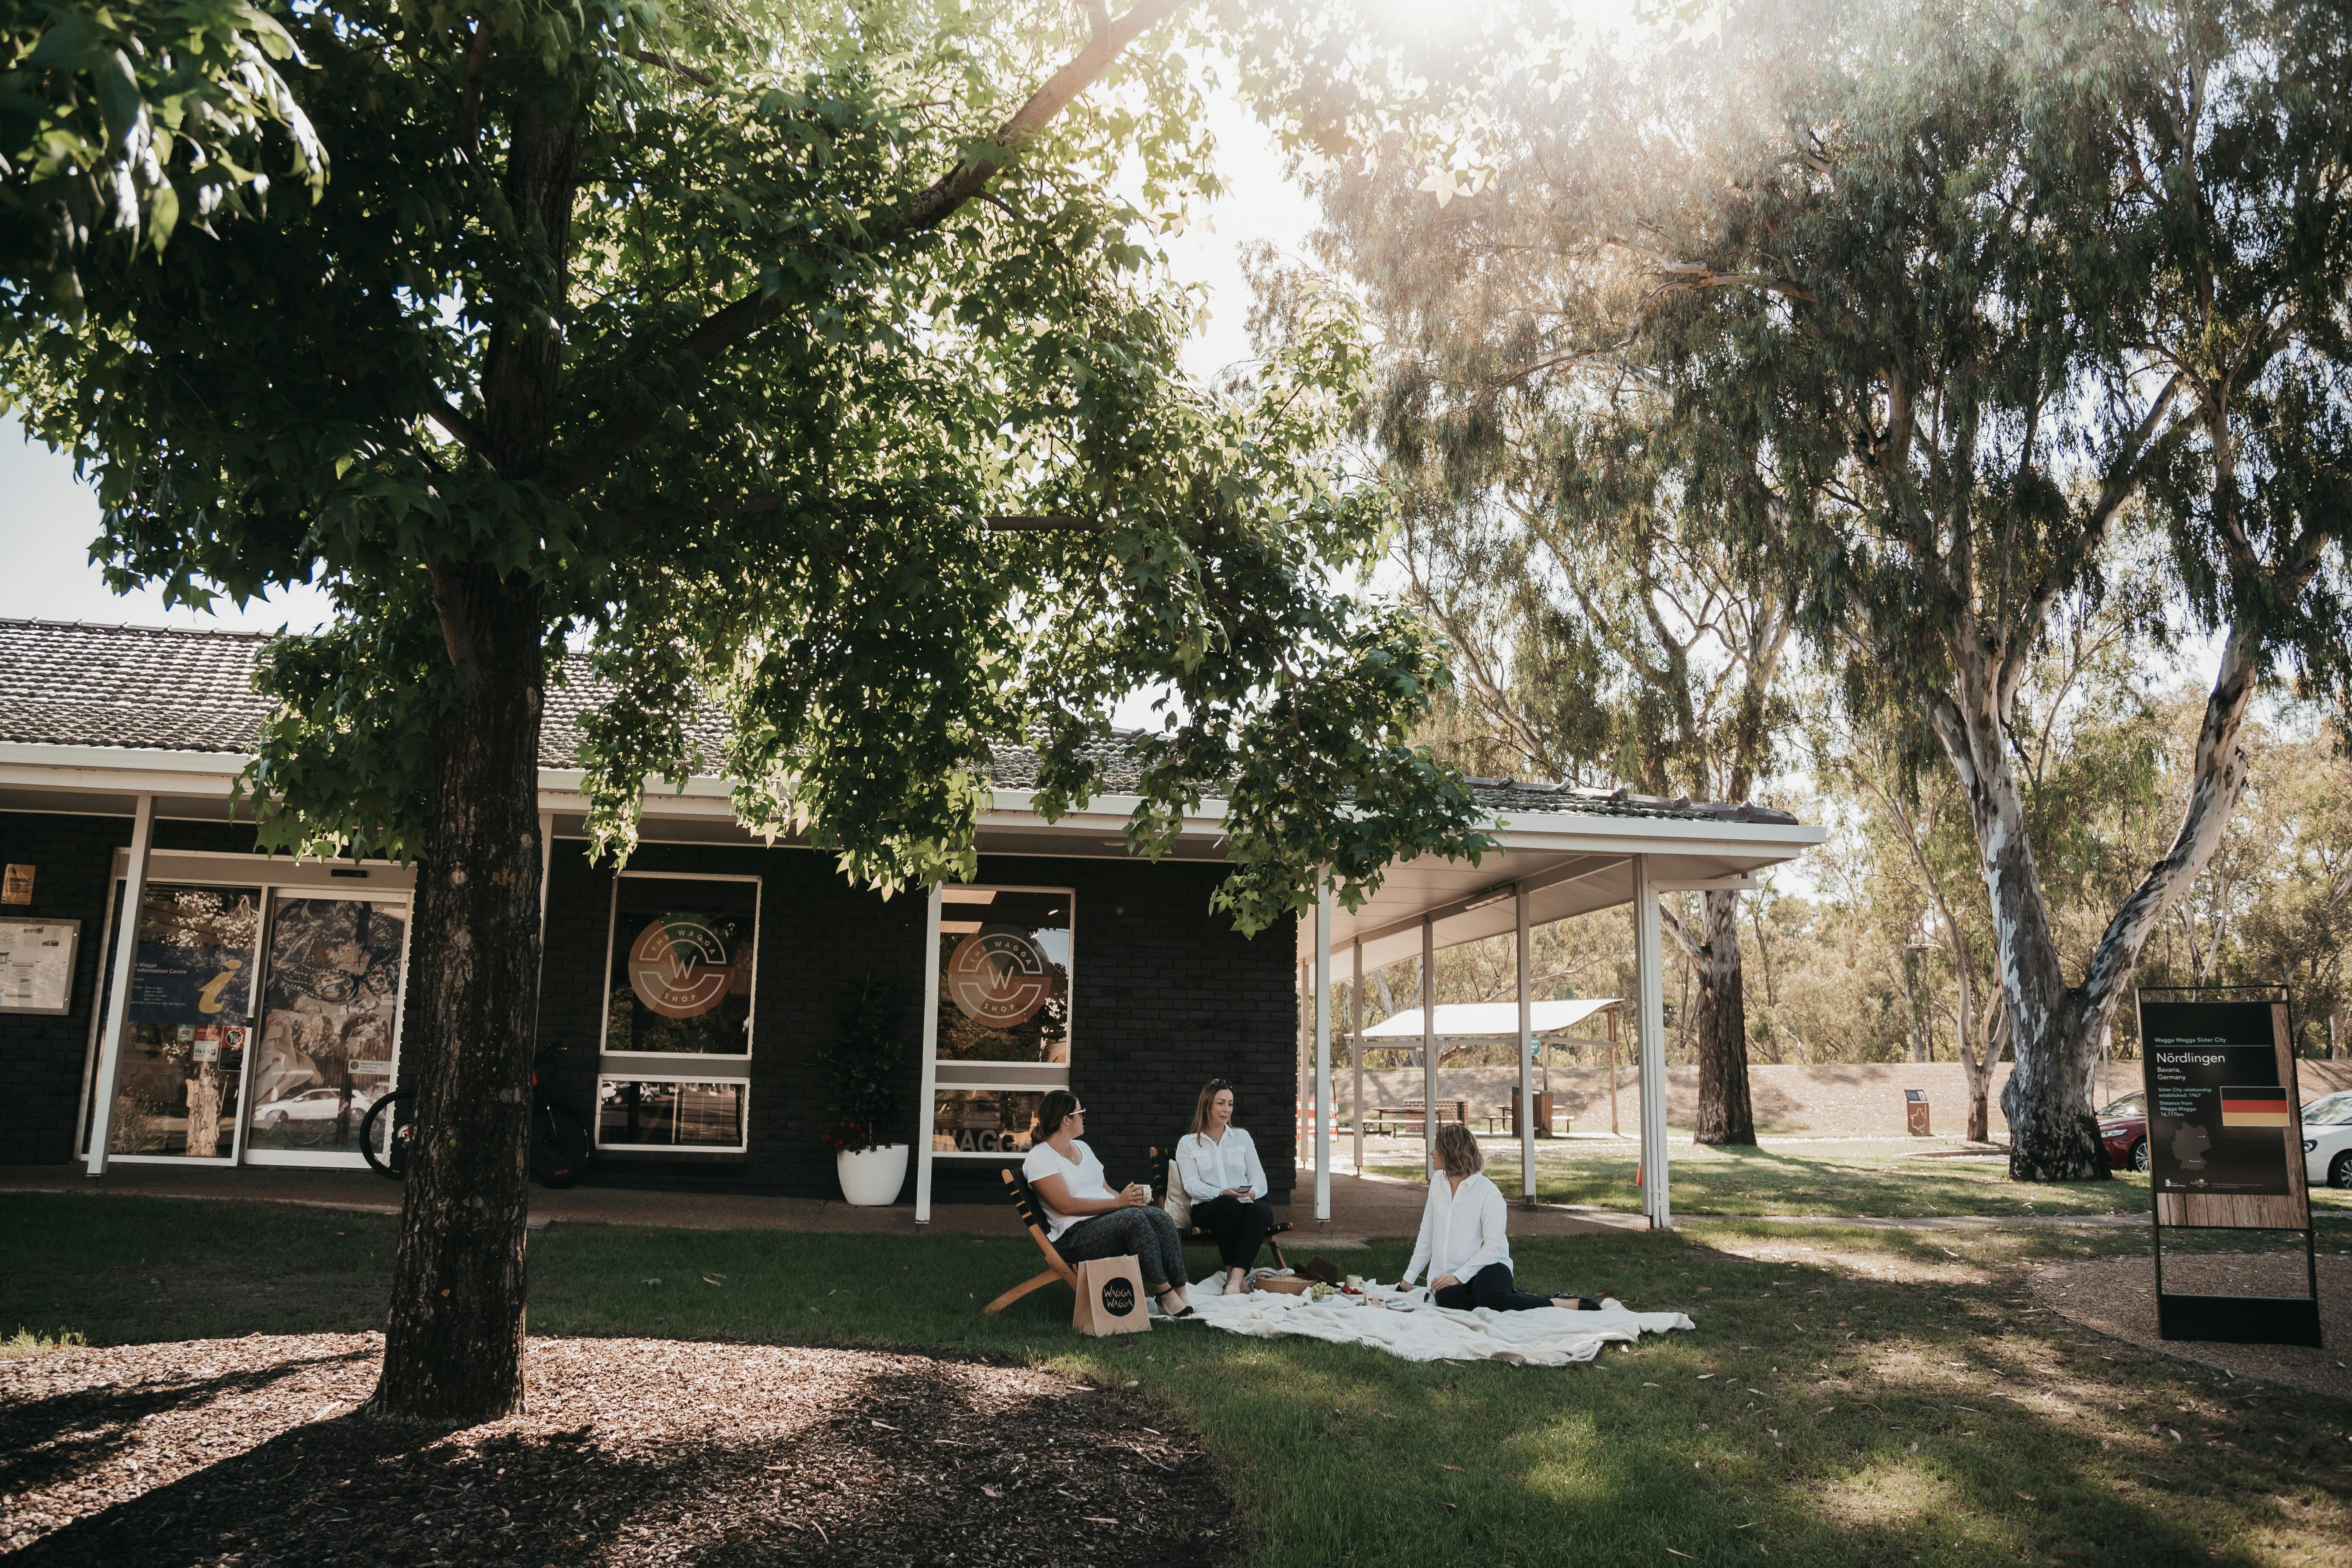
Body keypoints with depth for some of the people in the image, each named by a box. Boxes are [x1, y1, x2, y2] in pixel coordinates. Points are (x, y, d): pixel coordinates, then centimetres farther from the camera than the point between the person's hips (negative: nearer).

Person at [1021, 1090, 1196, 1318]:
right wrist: (1118, 1202, -18)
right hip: (1074, 1236, -8)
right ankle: (1165, 1294, -26)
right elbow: (1067, 1205, -16)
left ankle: (1180, 1292, -24)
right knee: (1134, 1217, -33)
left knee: (1160, 1217, -21)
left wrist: (1129, 1196, -4)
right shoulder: (1039, 1158, -5)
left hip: (1109, 1218, 8)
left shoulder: (1082, 1148, 22)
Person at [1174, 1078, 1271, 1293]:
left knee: (1258, 1208, -35)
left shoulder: (1243, 1138, 20)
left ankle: (1236, 1279, -45)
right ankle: (1233, 1273, -28)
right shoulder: (1188, 1143, 11)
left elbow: (1258, 1176, 11)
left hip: (1246, 1203, 2)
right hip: (1207, 1208, -2)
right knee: (1228, 1204, -38)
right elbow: (1191, 1185, -1)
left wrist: (1252, 1192, -14)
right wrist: (1222, 1193, -19)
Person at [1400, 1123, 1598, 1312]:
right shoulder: (1438, 1181, 11)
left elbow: (1493, 1248, -13)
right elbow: (1427, 1236, 17)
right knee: (1447, 1297, -33)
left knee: (1489, 1298, -38)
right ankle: (1509, 1296, -9)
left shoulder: (1489, 1193, -8)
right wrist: (1409, 1278, 16)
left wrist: (1458, 1276, -21)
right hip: (1446, 1276, 4)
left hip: (1489, 1267, -4)